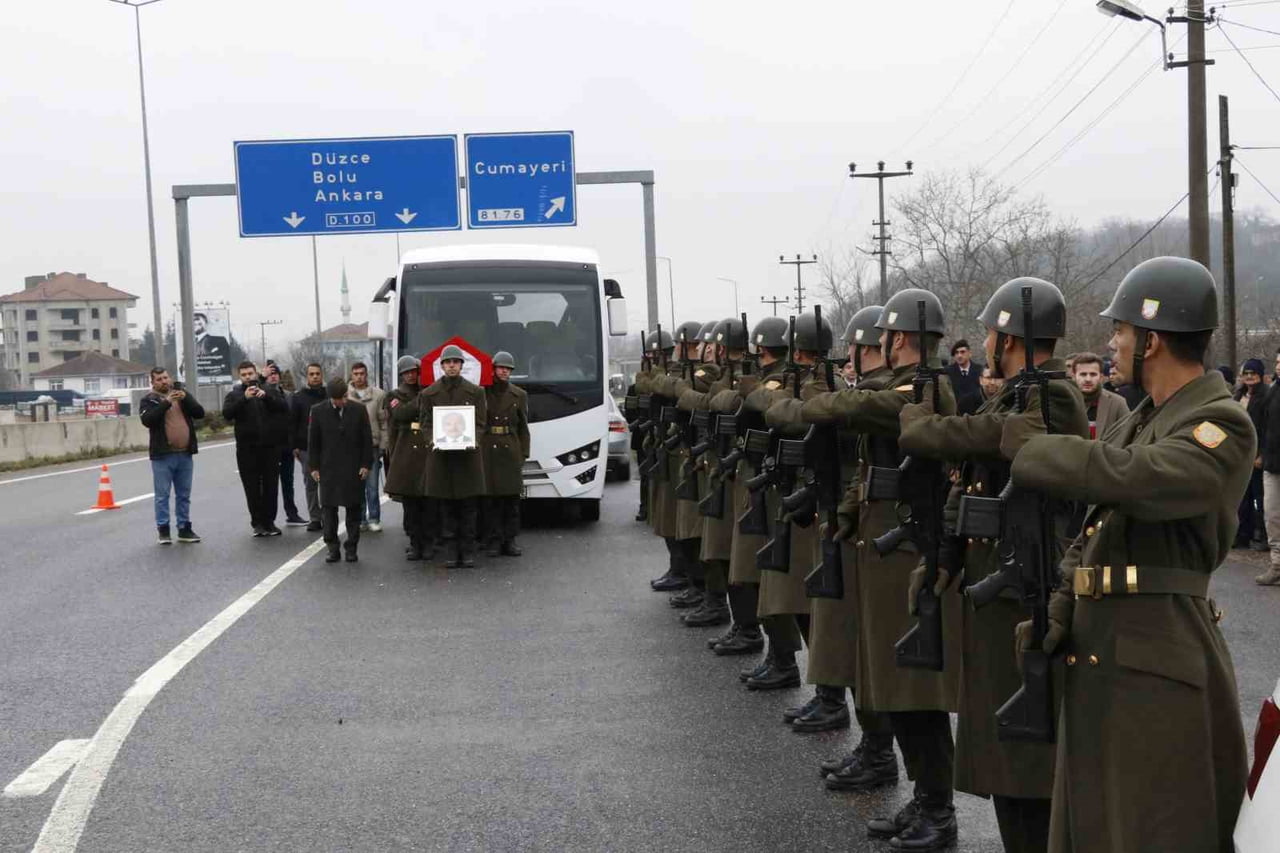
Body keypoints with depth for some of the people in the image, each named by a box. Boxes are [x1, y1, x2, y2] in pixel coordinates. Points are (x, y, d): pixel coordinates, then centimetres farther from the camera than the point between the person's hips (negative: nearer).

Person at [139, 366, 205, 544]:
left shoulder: (181, 395, 14)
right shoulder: (149, 400, 3)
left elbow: (200, 413, 3)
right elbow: (147, 420, -16)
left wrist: (186, 398, -12)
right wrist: (166, 402, -21)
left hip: (185, 454, 4)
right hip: (163, 455, -4)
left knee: (184, 495, 9)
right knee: (162, 495, -2)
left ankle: (184, 529, 16)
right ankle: (163, 530, 4)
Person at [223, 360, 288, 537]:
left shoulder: (269, 389, 8)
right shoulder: (235, 394, 6)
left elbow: (285, 407, -5)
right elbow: (227, 413, -12)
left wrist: (266, 396, -20)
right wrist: (244, 398, -23)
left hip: (270, 446, 1)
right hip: (246, 448, -1)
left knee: (271, 486, 4)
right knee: (252, 488, 1)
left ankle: (269, 522, 13)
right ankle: (258, 523, 7)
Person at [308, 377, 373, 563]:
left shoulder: (359, 410, 0)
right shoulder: (318, 411, 0)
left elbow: (367, 439, 3)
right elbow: (313, 441, 4)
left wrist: (366, 464, -2)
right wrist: (313, 467, 0)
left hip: (354, 470, 0)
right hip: (328, 469, 0)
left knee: (354, 509, 4)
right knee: (329, 509, 2)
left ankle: (351, 548, 11)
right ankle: (332, 548, 9)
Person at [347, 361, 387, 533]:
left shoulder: (378, 394, 2)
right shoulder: (345, 395, 2)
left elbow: (384, 422, 3)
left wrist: (383, 445, -1)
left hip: (372, 445, -1)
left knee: (373, 485, 1)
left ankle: (374, 519, 10)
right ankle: (359, 519, 14)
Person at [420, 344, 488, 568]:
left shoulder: (475, 392, 6)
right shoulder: (429, 394, 7)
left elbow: (481, 423, 5)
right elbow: (424, 423, 7)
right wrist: (432, 440, -13)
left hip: (468, 455, 0)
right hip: (440, 455, 1)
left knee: (468, 506, 0)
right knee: (447, 506, 4)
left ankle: (468, 550, 7)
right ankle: (452, 550, 10)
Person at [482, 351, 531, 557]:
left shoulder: (519, 395, 10)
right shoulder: (482, 393, 4)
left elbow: (523, 428, 10)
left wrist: (523, 455, 3)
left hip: (511, 451, 2)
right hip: (488, 452, -2)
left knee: (512, 499, 2)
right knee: (491, 499, -1)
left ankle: (510, 540, 8)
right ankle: (494, 541, 4)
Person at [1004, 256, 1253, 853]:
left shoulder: (1221, 427, -13)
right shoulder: (1140, 421, 16)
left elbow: (1128, 476, -29)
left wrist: (1012, 443, -18)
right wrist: (1059, 610, 1)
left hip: (1158, 662, -9)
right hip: (1096, 653, 9)